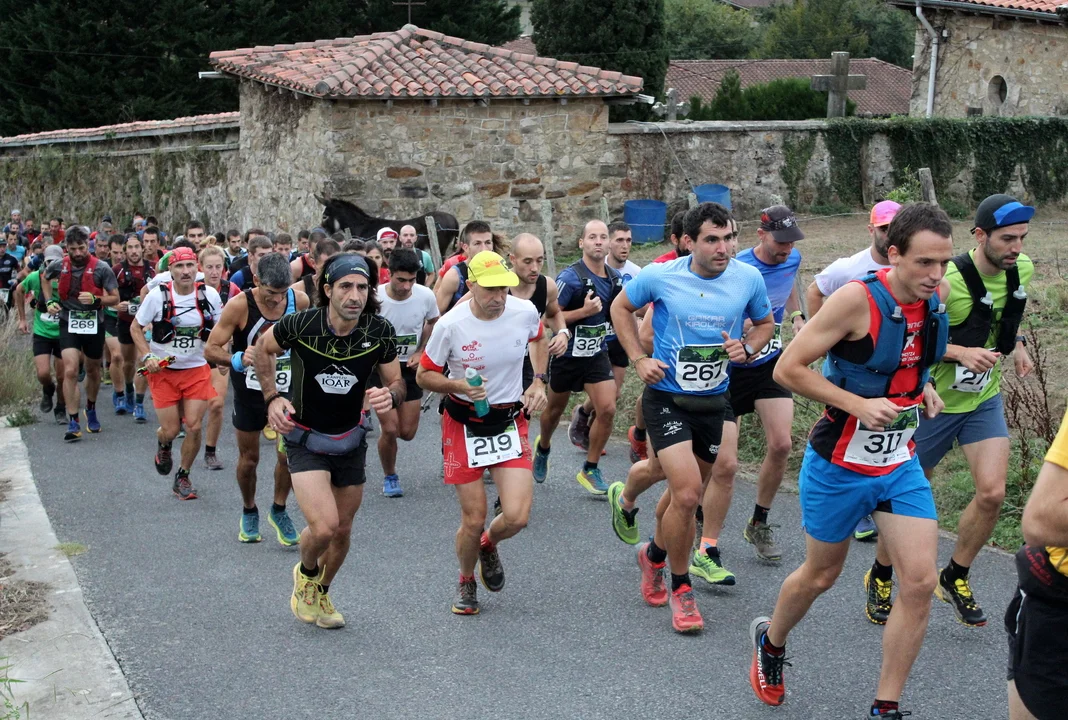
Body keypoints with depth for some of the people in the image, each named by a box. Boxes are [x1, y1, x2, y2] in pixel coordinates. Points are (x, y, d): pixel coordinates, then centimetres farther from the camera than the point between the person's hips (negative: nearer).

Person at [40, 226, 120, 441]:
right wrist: (49, 301, 4)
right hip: (69, 324, 0)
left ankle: (91, 410, 42)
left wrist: (95, 299, -26)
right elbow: (45, 279, 18)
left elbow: (115, 298, -8)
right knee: (70, 371, -15)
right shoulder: (59, 266, -5)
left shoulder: (101, 268, -12)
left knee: (92, 371, 17)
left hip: (94, 325, 0)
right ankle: (73, 423, -13)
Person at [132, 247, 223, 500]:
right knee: (171, 430, -2)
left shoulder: (210, 295, -7)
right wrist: (147, 357, -11)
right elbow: (136, 328, 1)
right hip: (163, 370, -1)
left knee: (194, 425, -9)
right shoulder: (158, 295, -11)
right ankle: (163, 443, 38)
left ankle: (182, 477, 14)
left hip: (197, 368, 1)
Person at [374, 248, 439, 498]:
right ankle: (389, 477, 16)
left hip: (410, 367, 3)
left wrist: (421, 352, -3)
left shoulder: (426, 296, -13)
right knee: (390, 429, -12)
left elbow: (433, 322, 9)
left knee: (407, 432, 4)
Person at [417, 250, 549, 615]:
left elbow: (539, 338, 16)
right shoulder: (450, 325, -18)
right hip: (464, 424, -2)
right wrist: (458, 386, -24)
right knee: (473, 519, 0)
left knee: (516, 516, -11)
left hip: (511, 420, 2)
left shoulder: (525, 312, -10)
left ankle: (489, 545, 28)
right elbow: (424, 375, -6)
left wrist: (538, 381, 4)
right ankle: (467, 584, 32)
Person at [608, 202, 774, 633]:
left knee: (681, 487, 18)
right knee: (687, 494, -18)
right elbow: (621, 308, 5)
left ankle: (654, 556, 49)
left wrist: (747, 348, -10)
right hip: (667, 398, -4)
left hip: (714, 400, 4)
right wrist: (638, 359, -5)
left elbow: (765, 323, 11)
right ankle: (681, 589, 4)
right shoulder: (660, 276, -13)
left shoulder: (748, 279, -7)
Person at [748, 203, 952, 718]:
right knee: (820, 575, 13)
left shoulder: (938, 294, -5)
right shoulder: (857, 298, -23)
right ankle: (770, 643, 45)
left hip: (901, 463, 5)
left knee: (920, 582, -6)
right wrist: (859, 404, -26)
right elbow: (788, 369, -20)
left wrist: (923, 386, 1)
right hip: (839, 464, -5)